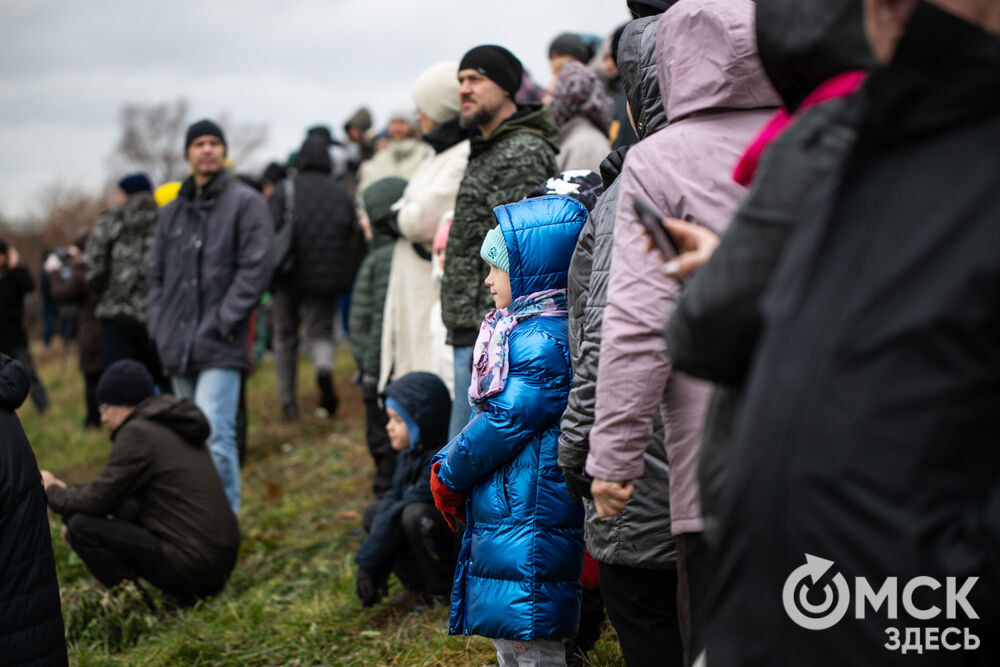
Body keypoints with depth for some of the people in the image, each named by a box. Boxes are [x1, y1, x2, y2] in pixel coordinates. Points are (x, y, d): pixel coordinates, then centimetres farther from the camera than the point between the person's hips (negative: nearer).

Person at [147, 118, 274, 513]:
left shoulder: (245, 203, 0)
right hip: (178, 347, 6)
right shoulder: (172, 212, 19)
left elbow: (256, 268, -8)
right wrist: (159, 324, 9)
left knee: (214, 436, -18)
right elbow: (157, 274, 23)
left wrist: (223, 321, -13)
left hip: (220, 347, -6)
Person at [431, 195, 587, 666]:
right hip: (501, 517, 11)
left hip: (529, 520, -11)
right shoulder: (525, 332, 13)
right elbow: (495, 413, 19)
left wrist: (449, 473, -8)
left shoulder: (543, 343, -19)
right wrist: (451, 465, 7)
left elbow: (507, 420, -21)